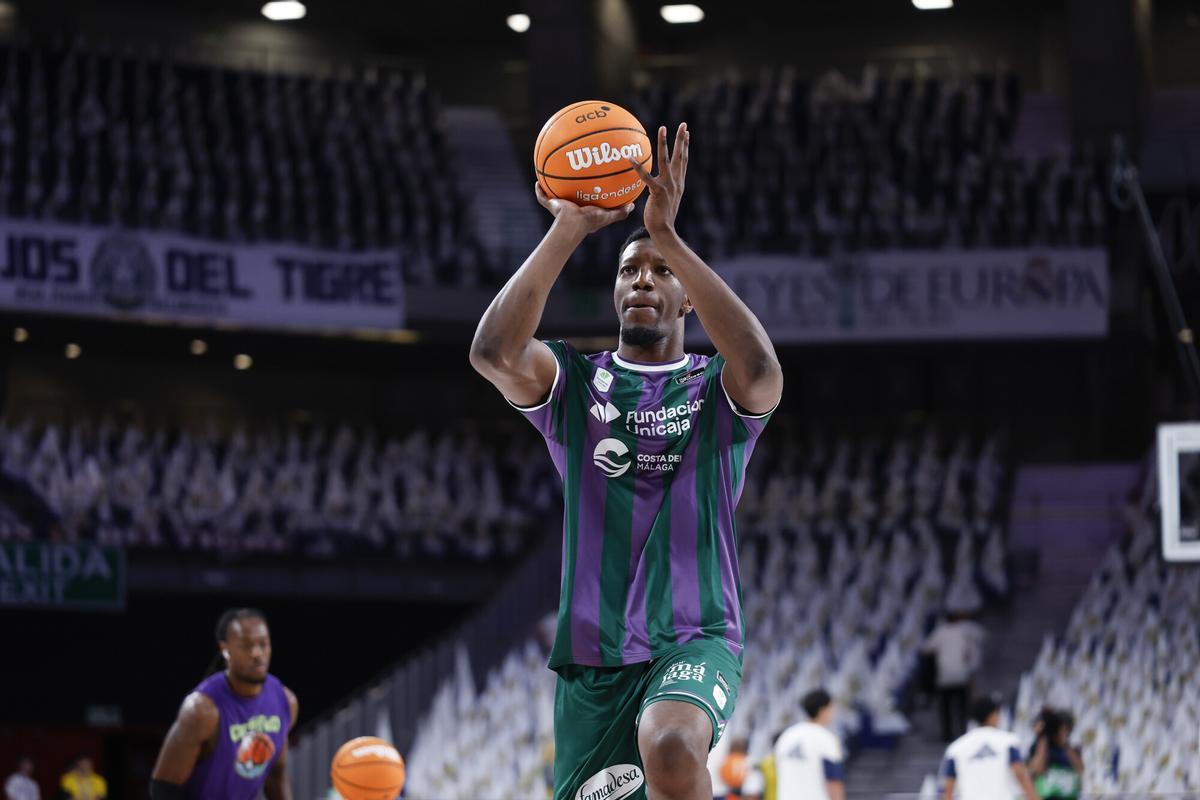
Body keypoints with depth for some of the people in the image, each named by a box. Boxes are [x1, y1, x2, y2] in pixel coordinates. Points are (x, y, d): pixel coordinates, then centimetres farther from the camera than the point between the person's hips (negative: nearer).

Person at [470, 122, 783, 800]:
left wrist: (668, 235, -25)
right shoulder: (575, 384, 8)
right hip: (592, 650, 3)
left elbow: (761, 370, -23)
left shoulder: (715, 389, 3)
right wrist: (569, 231, -20)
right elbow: (492, 351, -15)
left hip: (695, 637, -3)